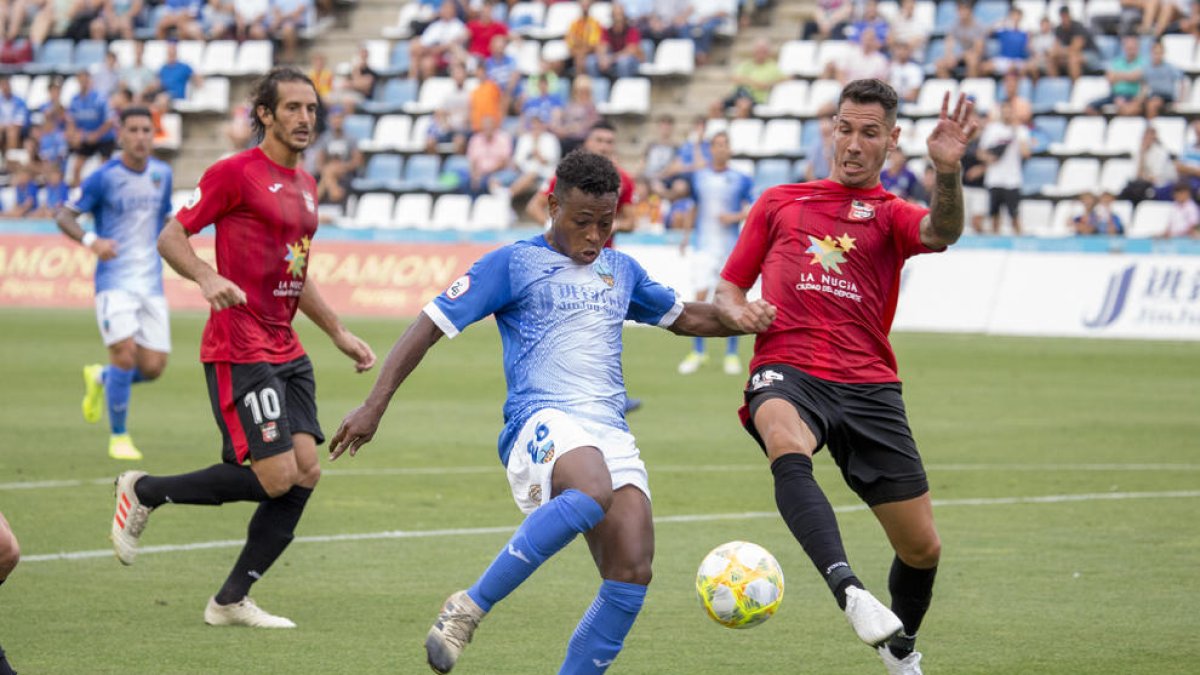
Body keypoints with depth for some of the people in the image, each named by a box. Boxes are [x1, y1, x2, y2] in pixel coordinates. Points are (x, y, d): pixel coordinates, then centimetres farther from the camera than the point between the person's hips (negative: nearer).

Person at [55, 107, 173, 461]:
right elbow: (64, 216, -4)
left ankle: (99, 379, 32)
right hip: (115, 282, -5)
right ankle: (119, 437, 0)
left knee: (152, 367, -1)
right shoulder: (104, 177, -7)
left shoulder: (162, 174, 8)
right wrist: (91, 241, -22)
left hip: (151, 284, 5)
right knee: (125, 353, -19)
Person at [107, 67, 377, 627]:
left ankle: (231, 601, 7)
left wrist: (339, 333, 25)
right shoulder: (235, 173, -8)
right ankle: (144, 491, 6)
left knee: (305, 472, -2)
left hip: (286, 351, 8)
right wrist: (208, 278, -27)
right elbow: (170, 237, -8)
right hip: (239, 349, -8)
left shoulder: (305, 184, 17)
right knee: (277, 476, -15)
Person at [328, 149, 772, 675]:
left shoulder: (621, 270, 23)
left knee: (632, 577, -13)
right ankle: (469, 609, -29)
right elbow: (432, 324, 3)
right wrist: (375, 405, -5)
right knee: (592, 493, -40)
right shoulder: (513, 264, 5)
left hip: (611, 434, 6)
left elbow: (684, 317, 41)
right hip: (542, 422, -6)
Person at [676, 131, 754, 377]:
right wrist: (686, 236, 15)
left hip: (731, 246, -1)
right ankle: (697, 352, 3)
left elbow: (752, 210, 4)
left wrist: (735, 217, -13)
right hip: (703, 244, 1)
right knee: (700, 297, -7)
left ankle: (731, 354, 9)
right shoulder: (698, 178, 8)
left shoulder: (741, 180, 2)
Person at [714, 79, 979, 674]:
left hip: (868, 385, 1)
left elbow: (941, 232, -9)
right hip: (787, 370, -1)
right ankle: (848, 588, -54)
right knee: (788, 450, -39)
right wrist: (737, 311, 0)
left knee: (922, 547, 0)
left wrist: (948, 171, -29)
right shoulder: (779, 203, 21)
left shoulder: (890, 214, 15)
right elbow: (729, 287, 25)